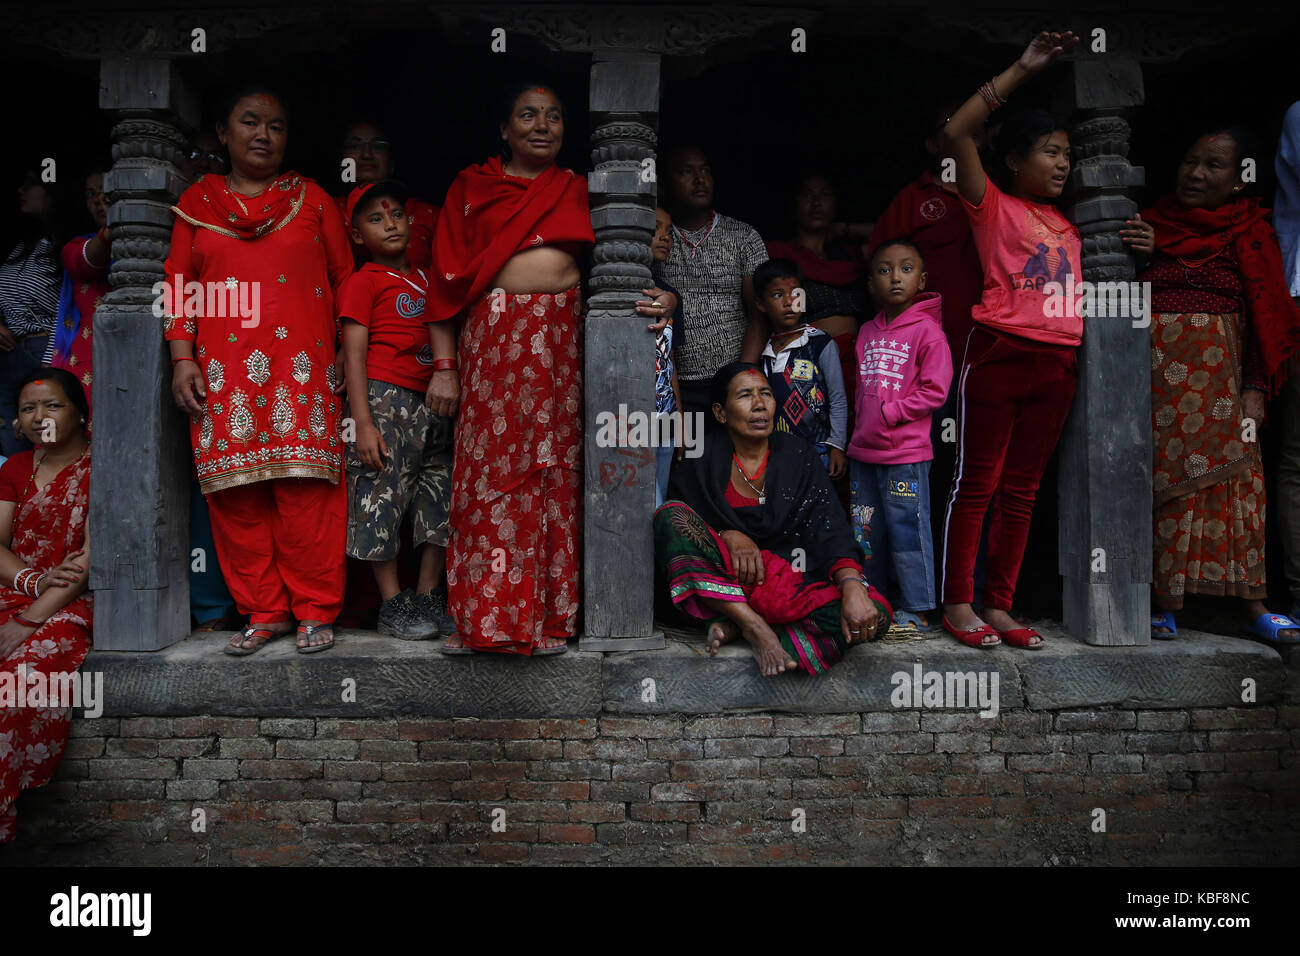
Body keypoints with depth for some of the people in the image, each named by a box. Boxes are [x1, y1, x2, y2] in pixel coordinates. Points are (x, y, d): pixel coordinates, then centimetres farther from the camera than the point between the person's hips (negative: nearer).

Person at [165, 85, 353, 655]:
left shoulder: (312, 199, 13)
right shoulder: (198, 202, 16)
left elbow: (344, 278, 12)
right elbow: (180, 284, 13)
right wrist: (183, 359, 2)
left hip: (302, 363, -2)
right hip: (225, 370, 2)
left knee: (304, 489, -7)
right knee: (237, 496, -1)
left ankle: (315, 611, 4)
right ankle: (264, 611, 11)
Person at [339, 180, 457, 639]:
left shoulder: (423, 278, 19)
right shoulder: (364, 280, -1)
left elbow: (442, 325, 19)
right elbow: (354, 354, -8)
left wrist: (447, 372, -2)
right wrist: (363, 423, -16)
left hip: (430, 402, 7)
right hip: (383, 397, -7)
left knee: (439, 495, 8)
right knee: (383, 496, -4)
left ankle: (429, 598, 18)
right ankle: (392, 605, 7)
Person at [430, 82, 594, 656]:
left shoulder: (576, 189, 20)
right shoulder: (471, 186, 14)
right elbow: (450, 275, 9)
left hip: (560, 336, 2)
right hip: (493, 333, -1)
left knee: (554, 468, -1)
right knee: (489, 462, -6)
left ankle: (546, 617, 7)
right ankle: (481, 616, 2)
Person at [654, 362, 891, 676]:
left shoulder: (795, 453, 3)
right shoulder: (703, 459, 1)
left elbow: (830, 529, -7)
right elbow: (675, 519, -1)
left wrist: (852, 586, -25)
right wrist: (727, 536, -19)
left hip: (788, 584, 1)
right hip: (716, 582, -1)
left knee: (875, 615, -25)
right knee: (670, 513, -26)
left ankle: (737, 627, -23)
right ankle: (756, 627, -28)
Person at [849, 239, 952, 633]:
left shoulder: (927, 330, -7)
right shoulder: (867, 332, 12)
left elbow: (935, 391, -12)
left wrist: (888, 414, -13)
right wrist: (862, 427, 13)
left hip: (906, 454, -7)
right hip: (863, 452, 7)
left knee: (907, 528, -2)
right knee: (867, 531, 14)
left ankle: (915, 611, 10)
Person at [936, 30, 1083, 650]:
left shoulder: (1066, 226, 22)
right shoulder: (993, 206, 3)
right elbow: (956, 134, -11)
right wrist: (1022, 70, -11)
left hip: (1058, 364, 6)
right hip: (999, 354, -6)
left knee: (1021, 490, 8)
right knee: (977, 483, -1)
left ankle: (999, 607, 16)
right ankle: (957, 604, 8)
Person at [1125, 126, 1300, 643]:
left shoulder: (1249, 232, 10)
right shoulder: (1152, 223, 13)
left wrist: (1257, 387, -5)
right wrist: (1140, 255, -8)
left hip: (1220, 369, 0)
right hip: (1156, 365, 0)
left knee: (1234, 478, -2)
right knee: (1164, 478, -2)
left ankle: (1254, 605, 5)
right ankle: (1164, 602, 3)